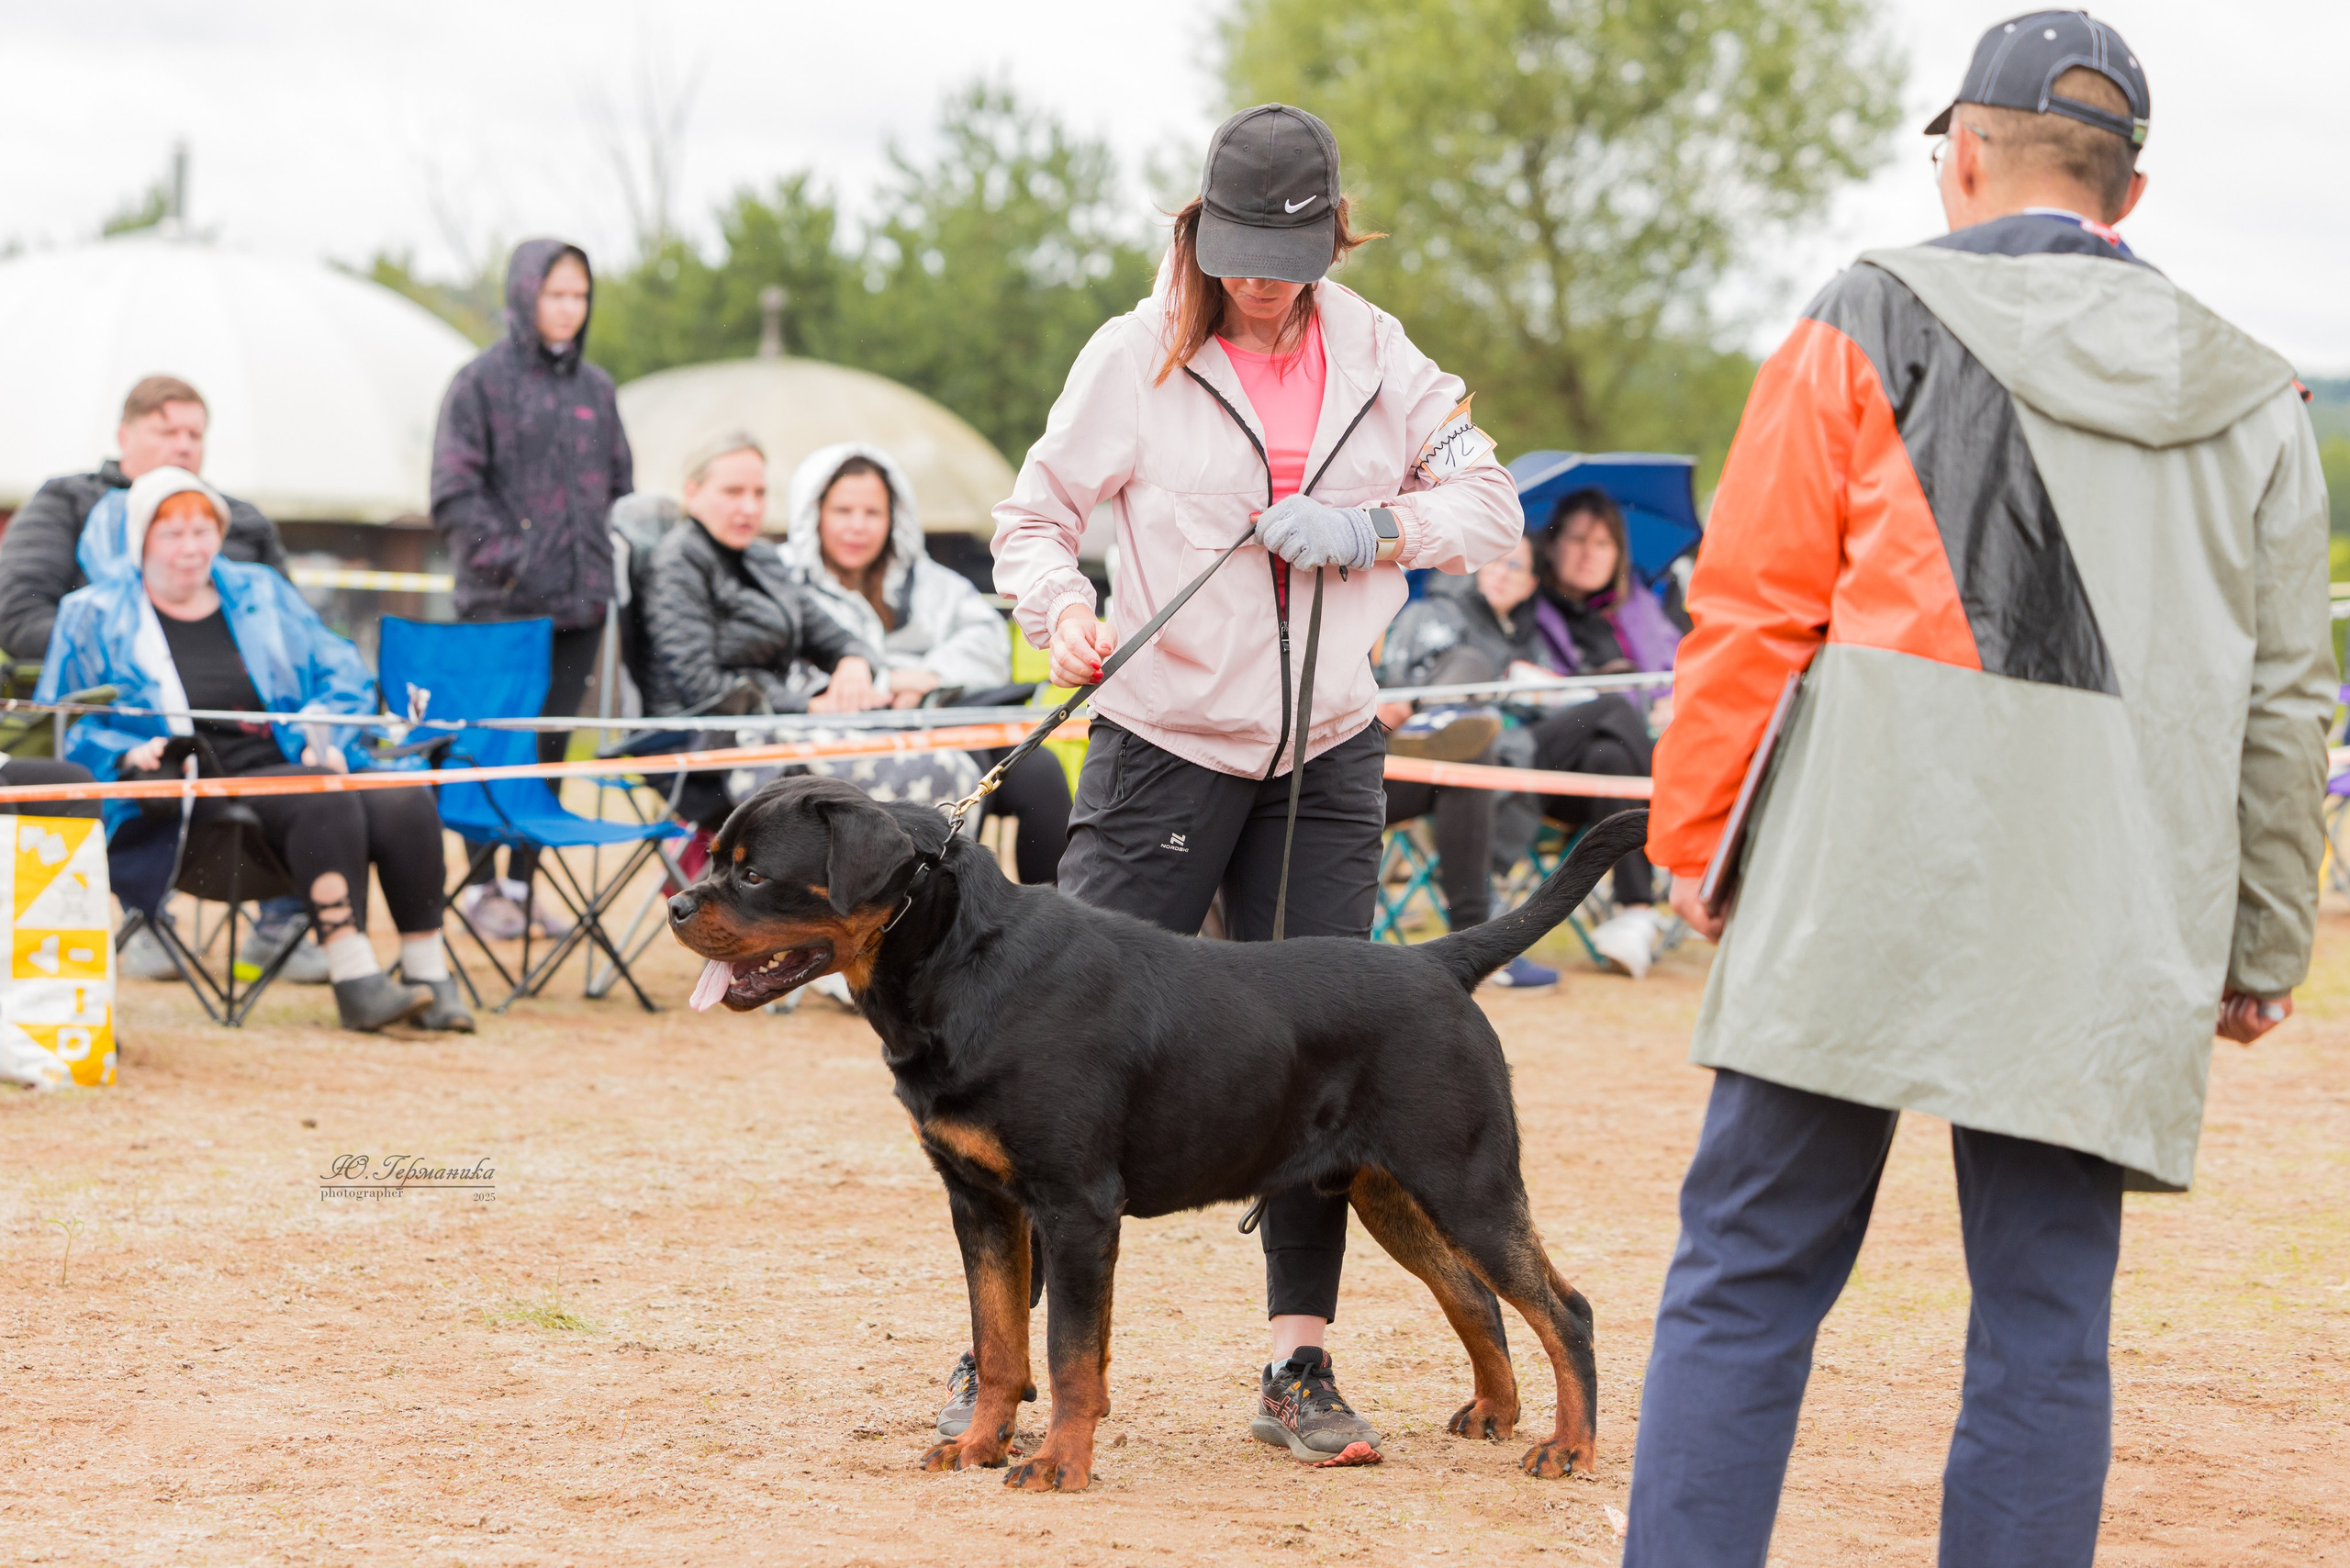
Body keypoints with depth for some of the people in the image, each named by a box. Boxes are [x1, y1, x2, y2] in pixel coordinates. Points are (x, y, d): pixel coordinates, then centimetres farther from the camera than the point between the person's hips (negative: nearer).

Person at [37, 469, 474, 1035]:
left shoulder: (261, 593, 20)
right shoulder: (94, 615, 11)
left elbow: (343, 675, 21)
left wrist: (323, 733, 0)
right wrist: (129, 754, -10)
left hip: (298, 768, 4)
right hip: (203, 793, -4)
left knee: (404, 802, -27)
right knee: (325, 802, -35)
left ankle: (429, 975, -23)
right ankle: (355, 982, -39)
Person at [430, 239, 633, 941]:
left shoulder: (595, 388, 12)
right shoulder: (481, 382, -3)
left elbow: (620, 485, 20)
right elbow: (454, 495, -7)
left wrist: (608, 561, 8)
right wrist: (508, 559, -14)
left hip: (580, 601, 5)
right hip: (502, 606, -5)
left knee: (550, 747, 8)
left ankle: (523, 884, 15)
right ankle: (481, 885, 7)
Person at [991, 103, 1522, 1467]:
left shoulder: (1376, 355, 4)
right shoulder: (1139, 357, -5)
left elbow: (1492, 505, 5)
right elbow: (1035, 517, 0)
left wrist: (1373, 527, -12)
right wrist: (1059, 603, -21)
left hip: (1327, 760, 3)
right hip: (1165, 749, -3)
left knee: (1318, 1049, 3)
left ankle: (1302, 1367, 10)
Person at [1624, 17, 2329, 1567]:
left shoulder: (1871, 328, 1)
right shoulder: (2251, 404, 12)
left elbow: (1750, 613, -1)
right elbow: (2285, 705, 13)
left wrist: (1698, 837, 8)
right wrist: (2265, 947, 19)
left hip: (1863, 899, -2)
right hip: (2111, 941, 3)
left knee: (1746, 1282, 5)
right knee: (2047, 1322, 7)